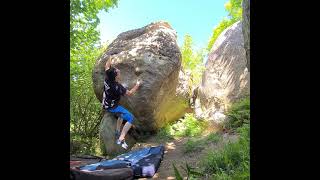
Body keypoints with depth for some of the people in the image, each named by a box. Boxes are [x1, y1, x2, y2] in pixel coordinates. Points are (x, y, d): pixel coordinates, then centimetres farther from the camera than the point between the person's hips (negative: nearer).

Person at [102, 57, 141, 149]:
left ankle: (117, 133, 30)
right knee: (130, 118, -12)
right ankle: (121, 139, -17)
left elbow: (107, 66, 3)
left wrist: (110, 58, 17)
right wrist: (137, 85, -9)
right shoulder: (117, 87, -33)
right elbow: (130, 93, -22)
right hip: (112, 107, -8)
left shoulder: (107, 78, -14)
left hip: (106, 104, 8)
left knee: (121, 115, 31)